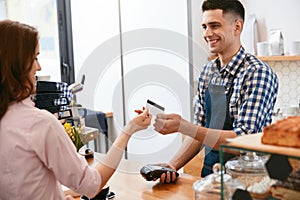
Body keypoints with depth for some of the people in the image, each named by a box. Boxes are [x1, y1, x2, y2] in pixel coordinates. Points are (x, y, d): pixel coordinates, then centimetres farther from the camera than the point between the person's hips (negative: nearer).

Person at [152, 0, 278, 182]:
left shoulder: (258, 73, -13)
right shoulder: (207, 72, 7)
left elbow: (243, 139, -19)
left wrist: (182, 126, -23)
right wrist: (173, 165, -1)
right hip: (210, 173, 5)